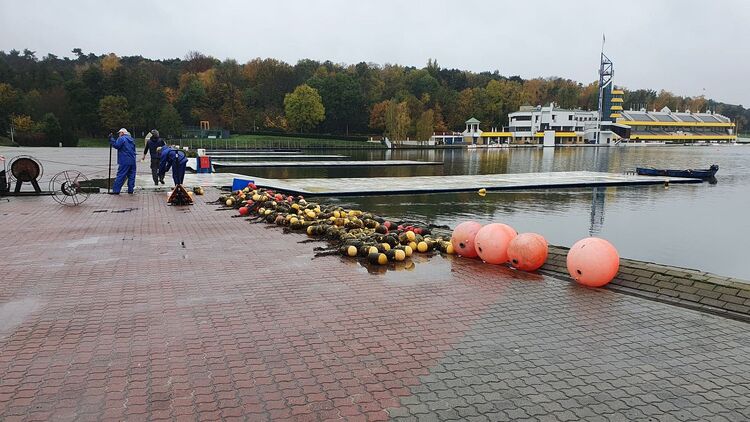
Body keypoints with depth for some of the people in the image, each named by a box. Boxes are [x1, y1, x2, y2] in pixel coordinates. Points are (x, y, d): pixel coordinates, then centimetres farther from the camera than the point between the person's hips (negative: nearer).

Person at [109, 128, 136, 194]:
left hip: (124, 162, -6)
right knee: (131, 176, 8)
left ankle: (116, 190, -3)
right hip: (132, 161, 7)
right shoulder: (131, 139, 19)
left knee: (120, 175, -4)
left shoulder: (121, 138, -5)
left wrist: (111, 139, -8)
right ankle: (130, 190, 9)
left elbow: (116, 145, -15)